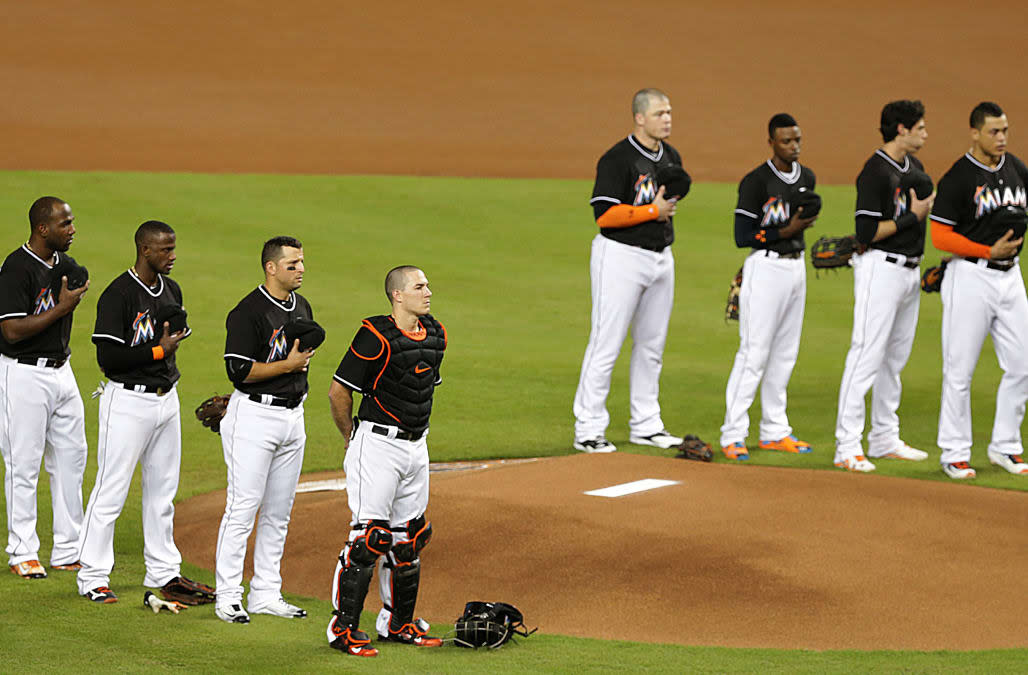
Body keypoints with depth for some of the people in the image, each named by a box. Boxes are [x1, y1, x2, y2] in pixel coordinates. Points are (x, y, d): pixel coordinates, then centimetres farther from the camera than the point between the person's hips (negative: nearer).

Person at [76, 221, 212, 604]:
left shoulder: (171, 291, 9)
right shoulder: (118, 295, -17)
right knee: (111, 491, -4)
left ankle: (163, 570, 27)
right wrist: (159, 350, -19)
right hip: (128, 403, -8)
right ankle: (92, 578, 2)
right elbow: (108, 357, -21)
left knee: (163, 490, 16)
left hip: (166, 398, 8)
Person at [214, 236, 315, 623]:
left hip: (293, 414, 8)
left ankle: (266, 594, 17)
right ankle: (228, 598, -3)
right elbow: (238, 370, -18)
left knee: (279, 511, 10)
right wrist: (289, 364, -17)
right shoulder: (249, 312, -14)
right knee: (243, 507, -7)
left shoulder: (302, 308, 12)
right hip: (255, 415, -8)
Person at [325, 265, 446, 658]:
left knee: (409, 537, 12)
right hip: (377, 446, -8)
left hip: (416, 445, 8)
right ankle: (343, 629, -4)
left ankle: (398, 624, 24)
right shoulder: (376, 337, -17)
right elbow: (338, 391, -12)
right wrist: (352, 439, -1)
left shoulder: (435, 335, 7)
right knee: (369, 536, -9)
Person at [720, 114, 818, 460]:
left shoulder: (807, 178, 10)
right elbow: (742, 236, -15)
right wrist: (786, 232, -19)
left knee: (785, 354, 11)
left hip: (796, 267, 8)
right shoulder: (756, 182, -13)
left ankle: (774, 431, 19)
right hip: (765, 267, -8)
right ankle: (732, 435, -9)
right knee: (754, 353, -10)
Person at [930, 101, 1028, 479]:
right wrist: (989, 252, -18)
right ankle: (954, 454, 8)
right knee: (960, 370, -1)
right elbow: (941, 236, -12)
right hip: (970, 276, -6)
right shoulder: (958, 178, -10)